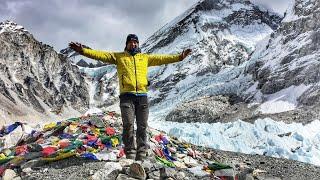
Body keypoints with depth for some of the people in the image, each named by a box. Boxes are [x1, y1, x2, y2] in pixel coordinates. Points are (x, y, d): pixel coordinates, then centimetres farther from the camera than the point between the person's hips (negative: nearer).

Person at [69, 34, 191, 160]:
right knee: (128, 125, -10)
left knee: (142, 127, 3)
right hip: (127, 95, -2)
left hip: (142, 96, 3)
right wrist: (83, 50, -9)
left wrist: (179, 57, 8)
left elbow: (162, 58, 17)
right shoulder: (119, 56, 13)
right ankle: (130, 155, -3)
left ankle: (141, 156, 10)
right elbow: (101, 55, 3)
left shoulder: (145, 57, 20)